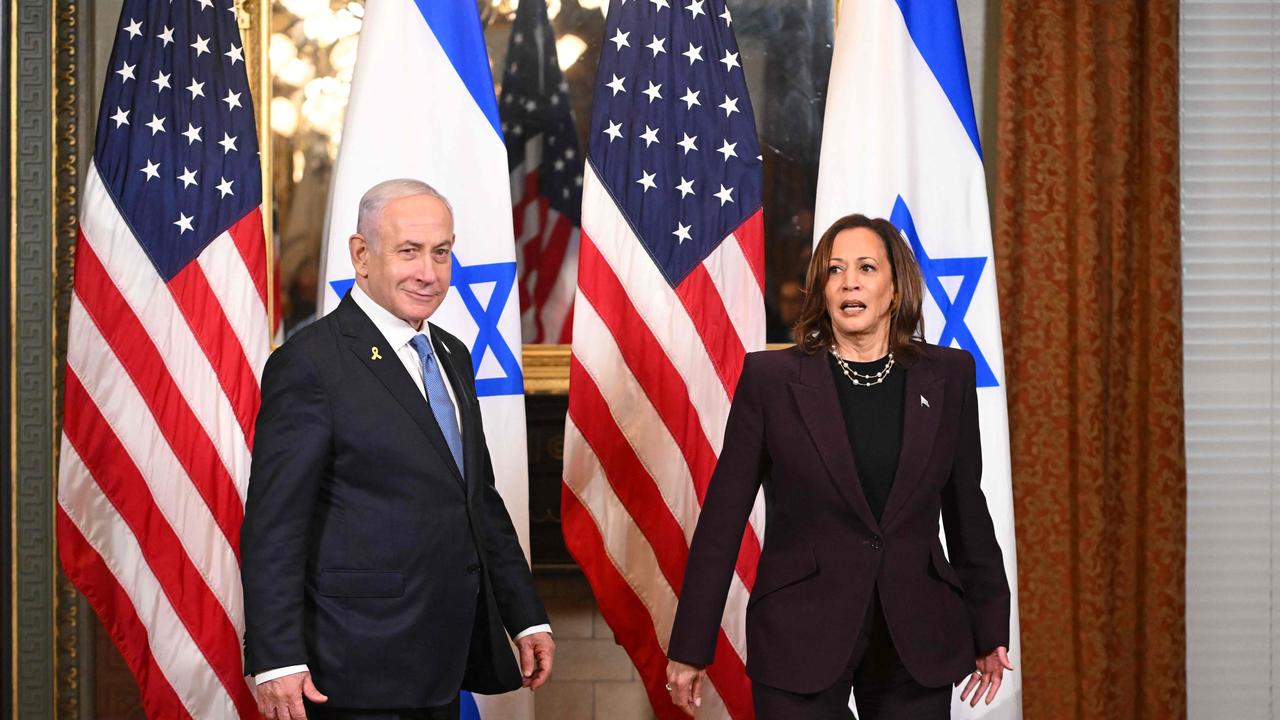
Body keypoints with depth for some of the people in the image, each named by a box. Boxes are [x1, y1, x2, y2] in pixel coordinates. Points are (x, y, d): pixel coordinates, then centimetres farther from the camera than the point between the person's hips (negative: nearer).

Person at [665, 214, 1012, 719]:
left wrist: (989, 630, 13)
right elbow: (723, 517, -1)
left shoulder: (948, 375, 4)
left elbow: (966, 509, 11)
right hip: (801, 636, -2)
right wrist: (691, 647, -2)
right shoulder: (770, 378, -2)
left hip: (918, 638, 2)